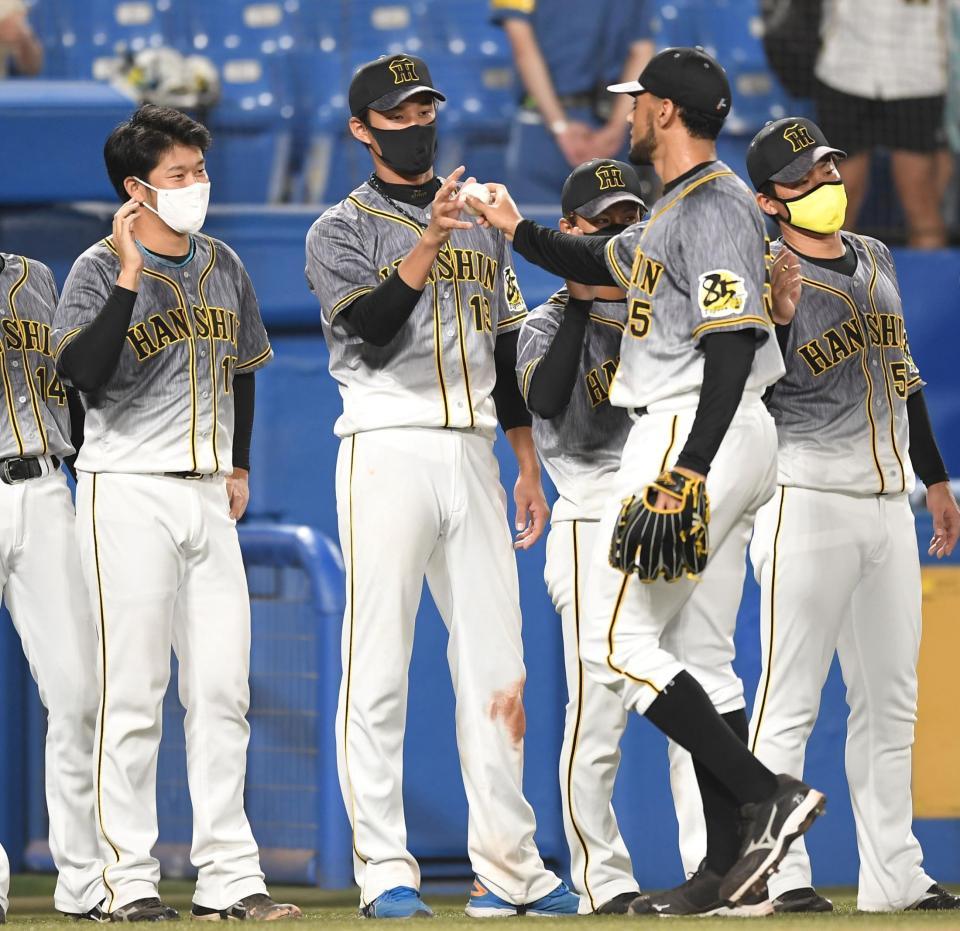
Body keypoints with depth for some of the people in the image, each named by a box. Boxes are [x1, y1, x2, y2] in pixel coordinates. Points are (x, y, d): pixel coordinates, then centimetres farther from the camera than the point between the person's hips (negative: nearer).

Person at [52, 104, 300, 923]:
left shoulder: (223, 266, 12)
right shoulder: (100, 271, -7)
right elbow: (85, 374, -23)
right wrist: (128, 277, -27)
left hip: (208, 497, 6)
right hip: (128, 491, -6)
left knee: (224, 691, 3)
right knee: (134, 693, -6)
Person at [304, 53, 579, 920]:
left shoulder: (480, 222, 18)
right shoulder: (342, 229, 0)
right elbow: (369, 324, -18)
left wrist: (529, 466, 18)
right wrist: (427, 247, -30)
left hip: (473, 452, 5)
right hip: (388, 450, -5)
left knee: (495, 662, 3)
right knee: (378, 663, -7)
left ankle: (508, 868, 5)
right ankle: (385, 870, -6)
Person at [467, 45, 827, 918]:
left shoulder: (715, 207, -14)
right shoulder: (678, 209, 18)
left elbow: (734, 345, -23)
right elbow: (607, 264, 37)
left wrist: (687, 473, -29)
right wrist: (518, 231, 34)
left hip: (698, 433, -10)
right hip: (730, 443, 10)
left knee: (617, 640, -9)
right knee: (695, 653, 9)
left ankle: (767, 794, -17)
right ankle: (732, 871, 7)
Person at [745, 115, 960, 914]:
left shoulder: (877, 259, 14)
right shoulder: (766, 279, -8)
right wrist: (779, 321, -32)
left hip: (887, 504, 7)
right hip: (807, 501, -7)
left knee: (892, 700, 9)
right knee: (790, 699, -8)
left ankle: (894, 875, 14)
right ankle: (777, 875, -7)